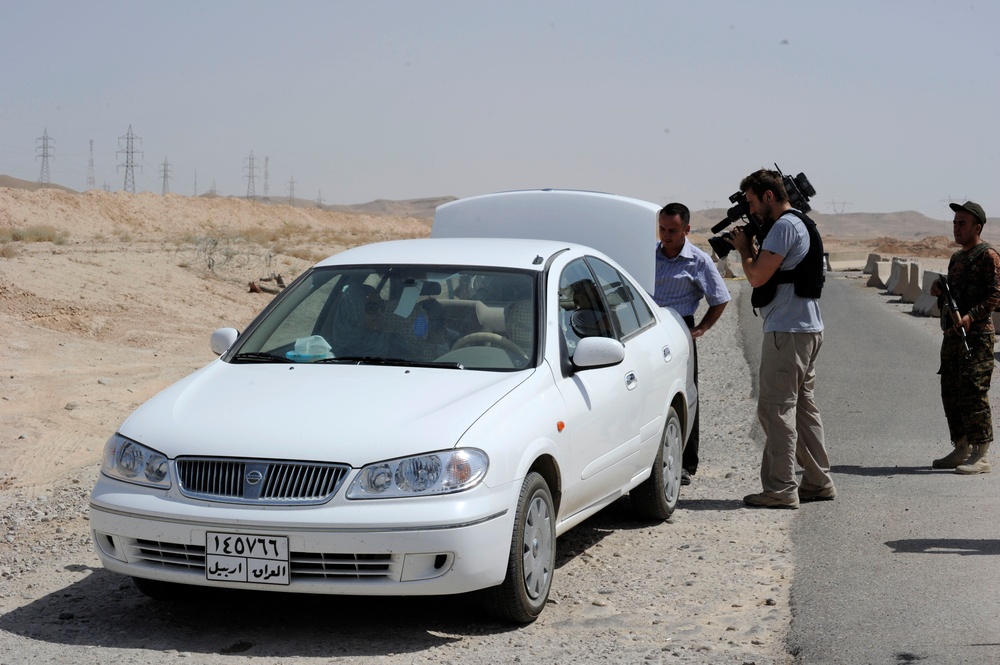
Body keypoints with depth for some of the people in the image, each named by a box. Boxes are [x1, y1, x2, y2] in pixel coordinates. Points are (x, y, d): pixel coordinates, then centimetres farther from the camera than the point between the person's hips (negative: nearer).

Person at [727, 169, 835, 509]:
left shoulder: (784, 226, -13)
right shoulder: (802, 224, 20)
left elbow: (757, 277, -17)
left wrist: (744, 249, 0)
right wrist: (751, 249, 11)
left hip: (787, 331, -11)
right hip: (808, 328, 11)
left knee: (775, 408, -8)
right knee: (803, 407, 14)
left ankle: (780, 489, -8)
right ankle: (818, 482, 18)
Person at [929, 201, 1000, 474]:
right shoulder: (956, 258, 20)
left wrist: (971, 316, -26)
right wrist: (939, 289, 7)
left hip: (977, 336, -9)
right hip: (952, 336, 9)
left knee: (974, 393, -11)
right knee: (951, 394, 11)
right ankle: (961, 450, 20)